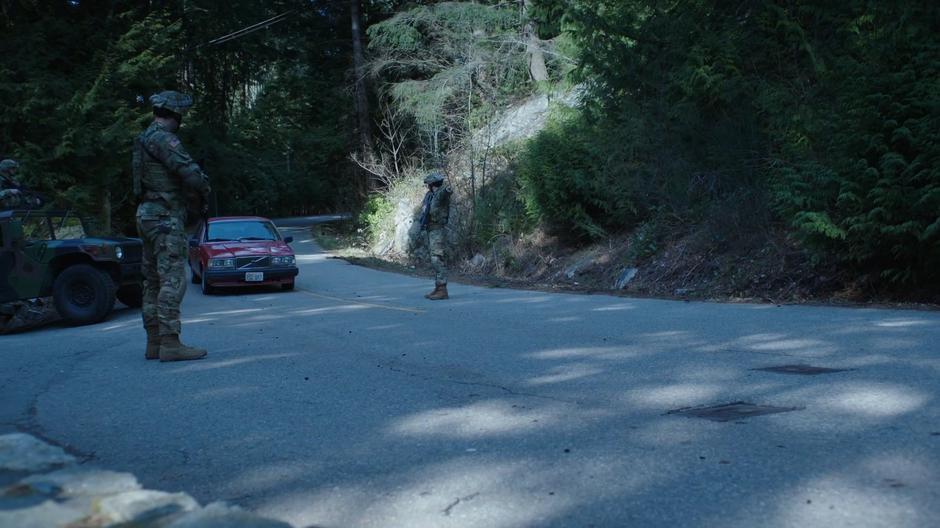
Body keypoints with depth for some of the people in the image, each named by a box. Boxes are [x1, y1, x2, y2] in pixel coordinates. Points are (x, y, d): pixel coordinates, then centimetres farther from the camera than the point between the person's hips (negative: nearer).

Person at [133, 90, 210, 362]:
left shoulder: (143, 140, 17)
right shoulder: (163, 139, -14)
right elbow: (189, 172, -23)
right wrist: (205, 191, -3)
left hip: (147, 215, 10)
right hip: (166, 217, -10)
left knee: (154, 281, 11)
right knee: (172, 280, -10)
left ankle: (154, 342, 15)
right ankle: (170, 343, -11)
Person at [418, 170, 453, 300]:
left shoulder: (442, 193, -17)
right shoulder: (430, 195, 11)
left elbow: (444, 192, -43)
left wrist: (448, 190, -62)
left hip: (438, 231, -10)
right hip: (431, 231, 10)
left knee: (437, 260, -14)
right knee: (435, 261, 11)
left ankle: (442, 290, -14)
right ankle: (438, 288, 16)